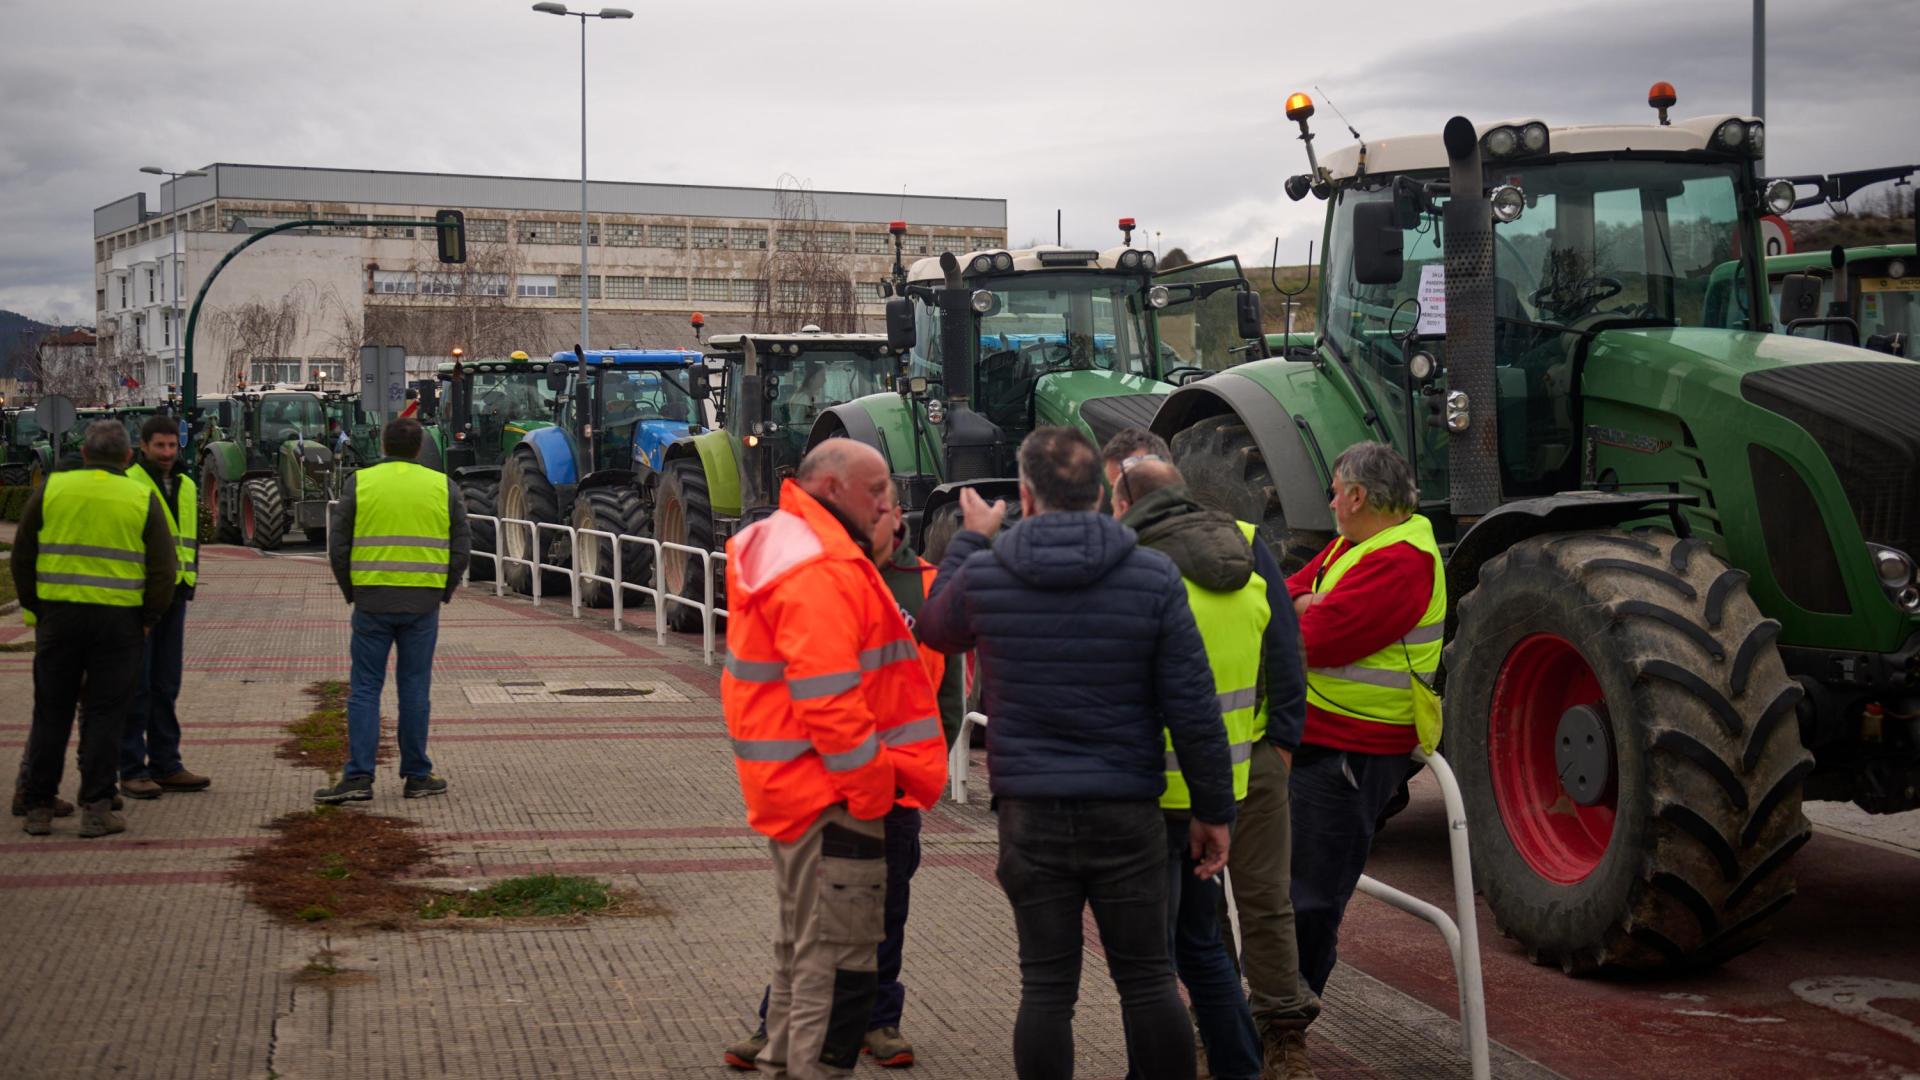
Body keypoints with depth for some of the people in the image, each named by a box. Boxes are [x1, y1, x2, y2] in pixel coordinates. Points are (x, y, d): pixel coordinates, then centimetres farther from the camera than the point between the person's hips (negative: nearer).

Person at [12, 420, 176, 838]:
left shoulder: (50, 490, 3)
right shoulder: (143, 499, 0)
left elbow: (22, 556, 6)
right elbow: (163, 570, -1)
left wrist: (34, 607, 15)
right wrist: (148, 618, 9)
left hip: (58, 615, 1)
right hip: (119, 620, -1)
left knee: (51, 714, 10)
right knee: (104, 716, 3)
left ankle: (38, 808, 13)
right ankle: (96, 810, 0)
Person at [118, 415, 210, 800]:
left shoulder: (186, 487, 16)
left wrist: (188, 586, 14)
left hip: (173, 596, 7)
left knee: (166, 685, 11)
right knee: (135, 686, -4)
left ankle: (165, 765, 17)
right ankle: (131, 771, 0)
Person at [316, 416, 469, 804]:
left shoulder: (359, 483, 1)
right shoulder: (443, 487, 4)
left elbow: (338, 545, 1)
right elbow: (461, 547, 5)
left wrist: (351, 591, 11)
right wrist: (444, 592, 14)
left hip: (372, 600, -1)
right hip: (423, 602, 1)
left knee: (365, 688, 4)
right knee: (415, 688, 8)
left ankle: (358, 776, -3)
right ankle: (416, 776, 12)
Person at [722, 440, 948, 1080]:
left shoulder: (781, 547, 14)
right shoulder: (821, 572, -20)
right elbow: (827, 697, -26)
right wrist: (873, 785, -19)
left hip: (789, 786, 11)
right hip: (833, 792, -11)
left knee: (804, 941, 21)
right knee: (839, 953, -4)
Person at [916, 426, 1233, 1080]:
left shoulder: (981, 576, -4)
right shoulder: (1155, 577, -7)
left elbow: (935, 630, 21)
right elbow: (1193, 708, -6)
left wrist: (970, 539, 32)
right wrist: (1213, 810, 3)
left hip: (1030, 812, 0)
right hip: (1126, 811, 0)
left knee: (1046, 987, 6)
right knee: (1146, 979, 10)